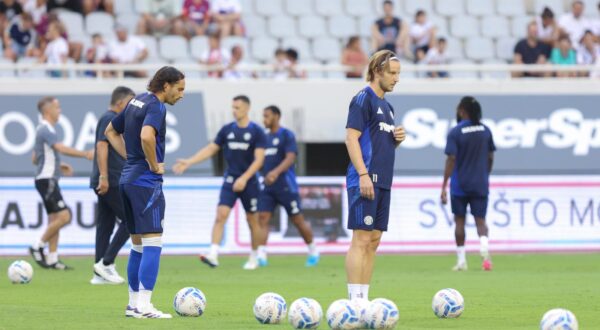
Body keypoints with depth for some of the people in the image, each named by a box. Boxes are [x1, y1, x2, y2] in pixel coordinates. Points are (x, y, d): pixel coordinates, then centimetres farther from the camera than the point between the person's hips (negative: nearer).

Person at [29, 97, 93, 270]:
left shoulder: (44, 130, 18)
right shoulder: (46, 130, -14)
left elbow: (35, 159, 25)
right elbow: (61, 148, -28)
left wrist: (58, 165, 21)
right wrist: (86, 154, -28)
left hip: (49, 180, 10)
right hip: (46, 180, -10)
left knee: (54, 219, 7)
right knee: (64, 216, -14)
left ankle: (52, 259, 7)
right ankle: (38, 247, -5)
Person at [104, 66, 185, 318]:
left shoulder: (136, 101, 14)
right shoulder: (156, 106, -13)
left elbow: (111, 131, 25)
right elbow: (147, 137, -32)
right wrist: (154, 165, -17)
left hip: (128, 179, 9)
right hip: (147, 181, -9)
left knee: (138, 244, 14)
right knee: (153, 242, -9)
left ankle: (134, 303, 16)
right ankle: (143, 306, -14)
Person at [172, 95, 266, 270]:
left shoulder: (256, 132, -6)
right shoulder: (227, 130, 5)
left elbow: (259, 159, -13)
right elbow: (210, 149, 9)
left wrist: (244, 178, -23)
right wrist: (188, 162, 0)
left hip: (249, 182, -2)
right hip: (230, 180, 2)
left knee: (252, 220, 7)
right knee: (221, 215, -14)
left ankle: (254, 258, 22)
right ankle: (213, 255, -23)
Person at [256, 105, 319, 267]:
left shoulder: (286, 135, -6)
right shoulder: (265, 137, 15)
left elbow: (290, 158, -19)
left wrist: (276, 172, -34)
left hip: (285, 186, -6)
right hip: (267, 187, 6)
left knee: (298, 220, 3)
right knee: (262, 218, -11)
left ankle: (313, 252, 21)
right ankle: (261, 256, -17)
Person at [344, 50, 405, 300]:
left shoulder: (386, 106, 20)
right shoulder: (363, 99, -7)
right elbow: (352, 138, -14)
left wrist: (398, 138, 6)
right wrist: (363, 174, -21)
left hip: (383, 182, 9)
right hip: (366, 181, -9)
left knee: (373, 241, 8)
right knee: (361, 239, -10)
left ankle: (363, 299, 11)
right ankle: (354, 301, -11)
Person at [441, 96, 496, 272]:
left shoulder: (455, 132, -11)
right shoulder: (485, 130, 2)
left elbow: (451, 160, -14)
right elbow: (490, 158, 8)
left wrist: (443, 186, -11)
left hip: (460, 185, -3)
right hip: (480, 184, 3)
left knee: (459, 220, 10)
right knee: (480, 219, 3)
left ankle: (461, 260, 12)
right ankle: (484, 250, -25)